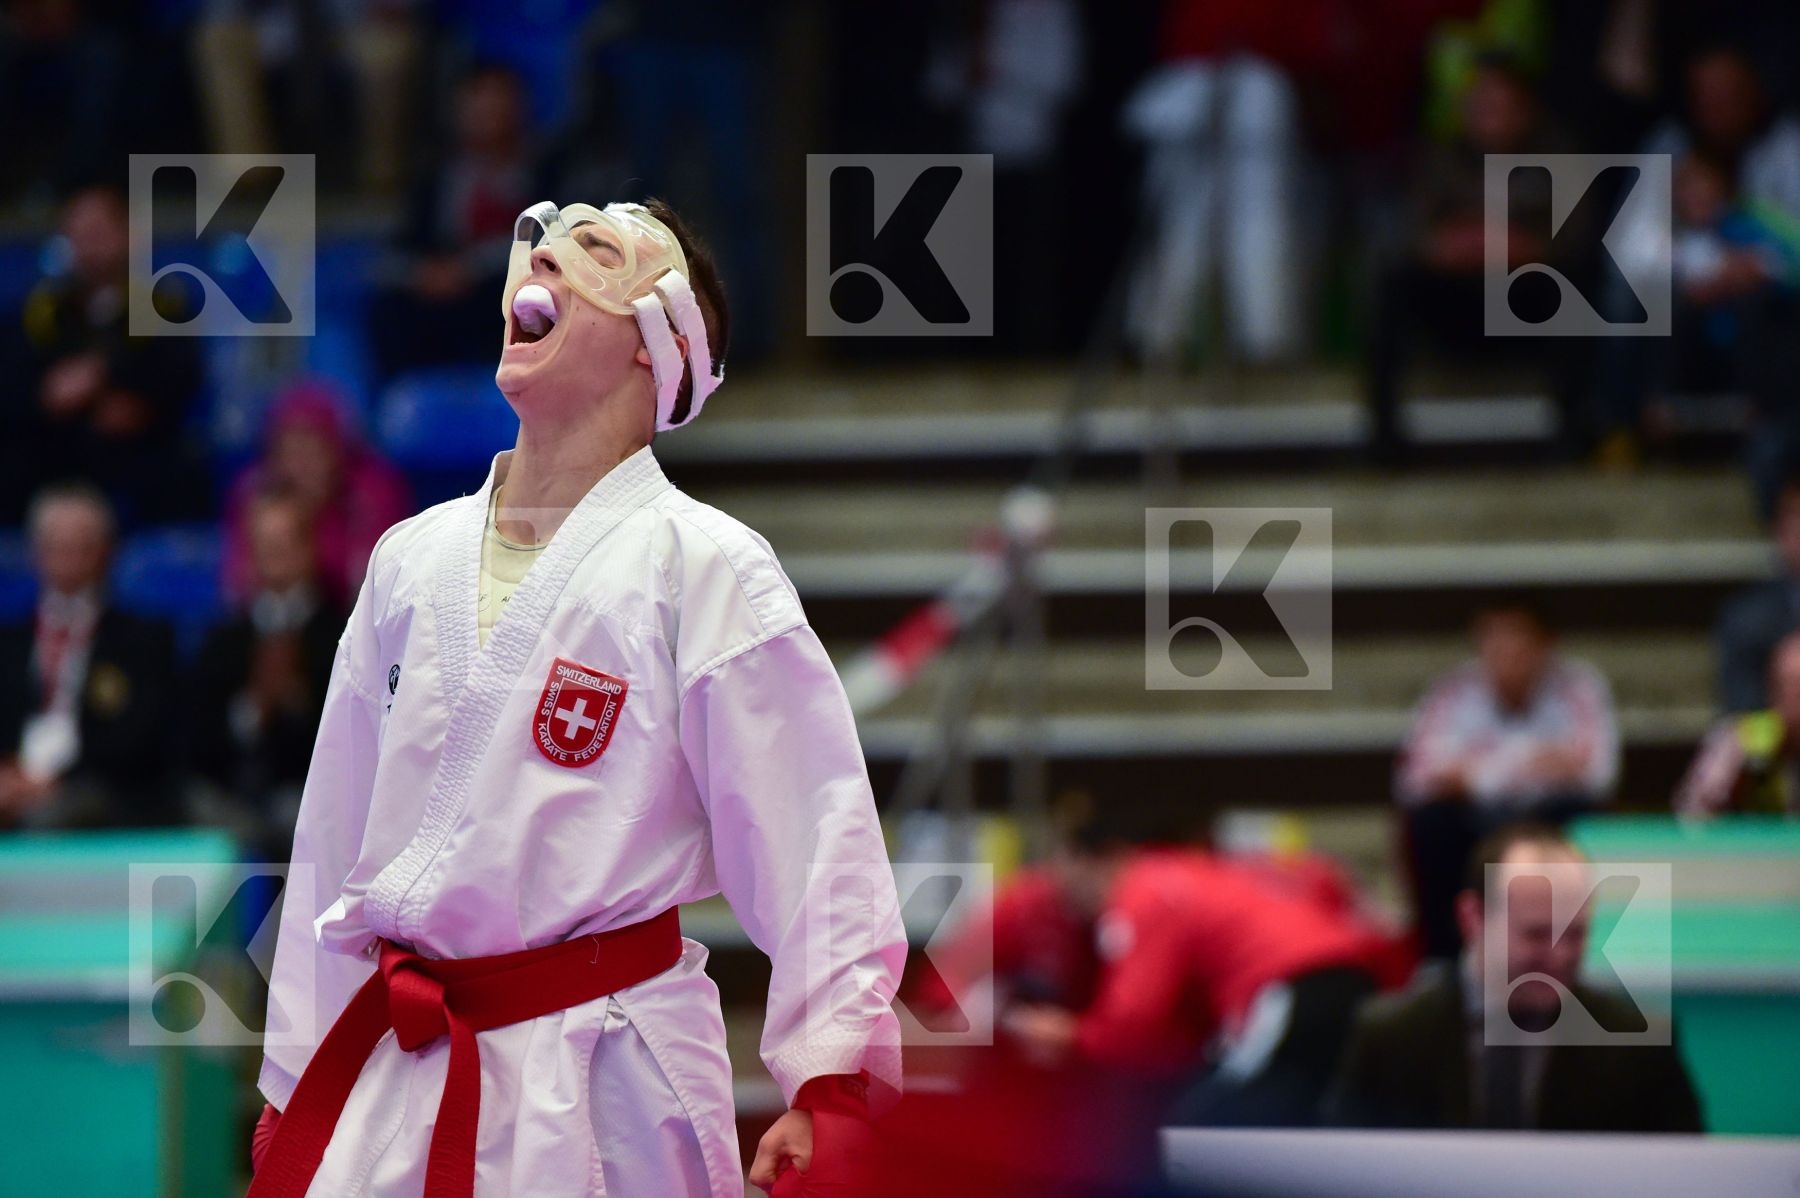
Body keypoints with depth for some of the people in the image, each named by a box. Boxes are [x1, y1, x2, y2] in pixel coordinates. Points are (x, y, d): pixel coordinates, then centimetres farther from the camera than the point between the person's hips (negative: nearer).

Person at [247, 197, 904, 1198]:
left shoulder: (706, 567, -6)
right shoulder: (412, 559, 10)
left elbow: (816, 842, -11)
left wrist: (831, 1088, -18)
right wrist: (292, 1081, 17)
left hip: (604, 1093, -5)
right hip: (392, 1078, 5)